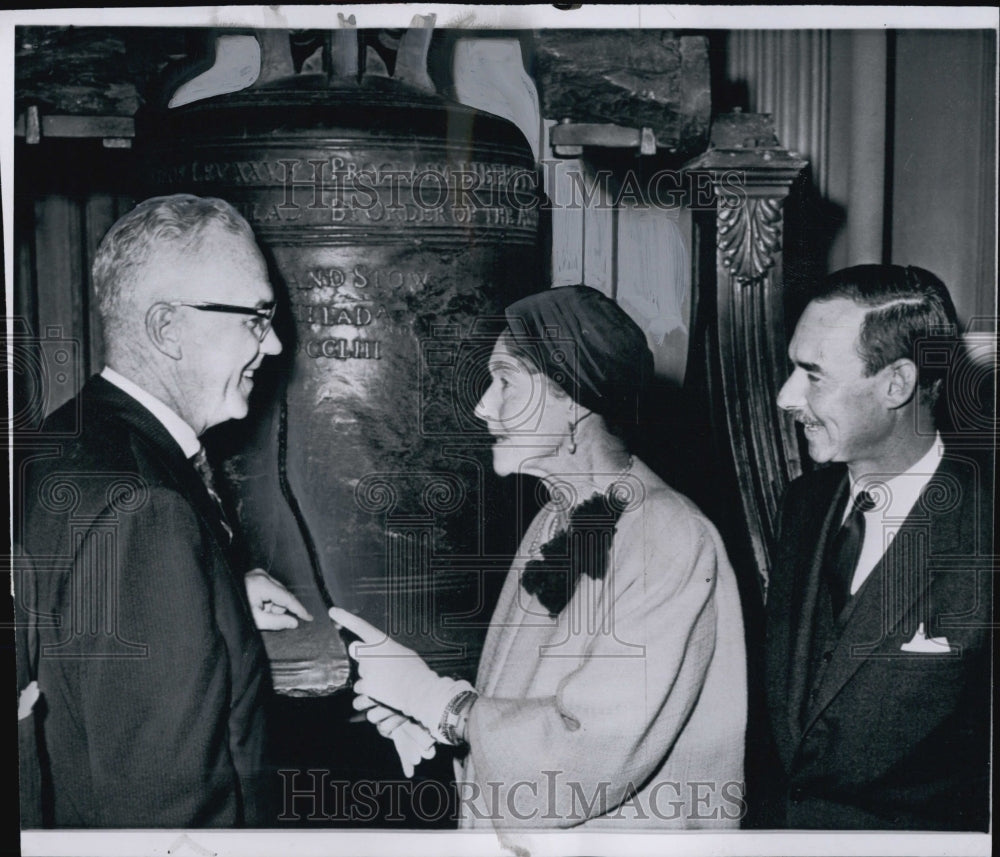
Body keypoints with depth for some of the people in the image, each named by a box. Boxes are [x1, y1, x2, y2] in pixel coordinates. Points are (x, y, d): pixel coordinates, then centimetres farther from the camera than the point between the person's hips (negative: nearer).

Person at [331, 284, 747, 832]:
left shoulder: (670, 539, -22)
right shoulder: (555, 521, 3)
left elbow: (593, 755, -26)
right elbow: (519, 698, 7)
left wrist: (426, 693, -19)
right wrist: (425, 716, -9)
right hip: (517, 829, 7)